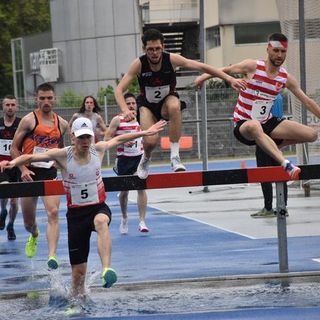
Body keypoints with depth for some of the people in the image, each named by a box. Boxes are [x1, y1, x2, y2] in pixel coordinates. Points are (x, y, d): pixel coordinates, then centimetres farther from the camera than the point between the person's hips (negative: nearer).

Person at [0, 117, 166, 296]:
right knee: (78, 271, 0)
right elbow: (31, 157, -14)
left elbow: (118, 140, 17)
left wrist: (146, 133, 24)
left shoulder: (98, 150, -1)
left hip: (99, 207, 0)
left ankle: (107, 269, -52)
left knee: (101, 222, -40)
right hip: (76, 213, 0)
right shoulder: (63, 155, -9)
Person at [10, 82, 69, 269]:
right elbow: (14, 148, -3)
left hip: (50, 173, 1)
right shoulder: (29, 120, -5)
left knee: (53, 213, -20)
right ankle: (34, 236, 47)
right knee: (28, 221, 10)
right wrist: (23, 169, -15)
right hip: (30, 174, -1)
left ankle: (52, 256, -26)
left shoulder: (62, 124, 6)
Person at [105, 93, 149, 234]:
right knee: (124, 190, 8)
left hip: (139, 157, 2)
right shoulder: (117, 120, -5)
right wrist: (123, 141, -20)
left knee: (141, 187, -12)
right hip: (124, 159, -1)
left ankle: (142, 222, -12)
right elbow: (107, 138, -7)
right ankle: (124, 218, 31)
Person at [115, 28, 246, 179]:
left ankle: (174, 156, -29)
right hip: (147, 105, 0)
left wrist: (230, 79, -19)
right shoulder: (139, 64, -20)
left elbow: (202, 67, -15)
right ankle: (145, 160, 17)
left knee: (174, 106, -37)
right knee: (150, 141, -24)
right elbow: (119, 89, -21)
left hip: (167, 101, 0)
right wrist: (125, 110, -40)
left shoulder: (172, 59, -19)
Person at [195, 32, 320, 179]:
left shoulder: (286, 78, 2)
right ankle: (285, 164, -56)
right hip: (244, 125, -6)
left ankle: (272, 147, 14)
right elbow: (226, 70, 1)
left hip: (267, 123, 6)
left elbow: (307, 101, 6)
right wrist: (204, 76, -8)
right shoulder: (252, 67, -9)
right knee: (254, 126, -46)